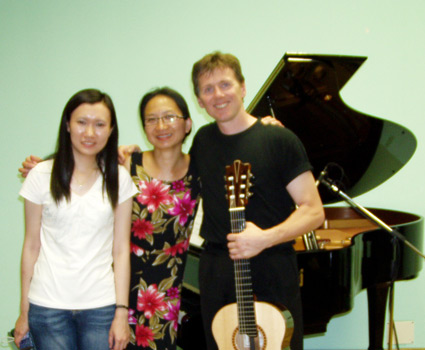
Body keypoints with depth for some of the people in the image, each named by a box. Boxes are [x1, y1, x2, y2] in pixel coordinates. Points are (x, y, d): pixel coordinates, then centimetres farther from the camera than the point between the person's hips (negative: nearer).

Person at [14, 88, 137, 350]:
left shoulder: (119, 179, 3)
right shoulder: (42, 176, 1)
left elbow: (121, 250, 2)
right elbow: (32, 246, 4)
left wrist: (122, 312, -2)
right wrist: (24, 312, 5)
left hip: (101, 306, 1)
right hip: (48, 306, 0)